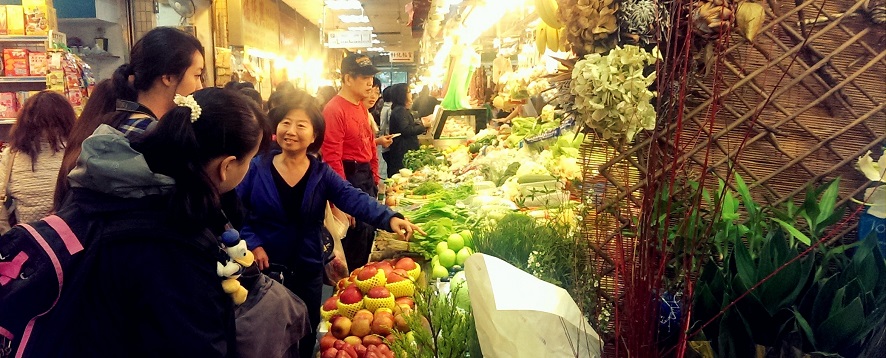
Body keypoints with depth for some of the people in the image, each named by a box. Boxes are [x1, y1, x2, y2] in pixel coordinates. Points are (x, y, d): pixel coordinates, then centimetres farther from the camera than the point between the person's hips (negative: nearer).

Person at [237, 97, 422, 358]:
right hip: (265, 269, -1)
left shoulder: (322, 173, -4)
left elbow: (354, 199, -18)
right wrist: (252, 244, -14)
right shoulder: (257, 168, -7)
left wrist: (389, 218, -35)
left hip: (307, 272, 2)